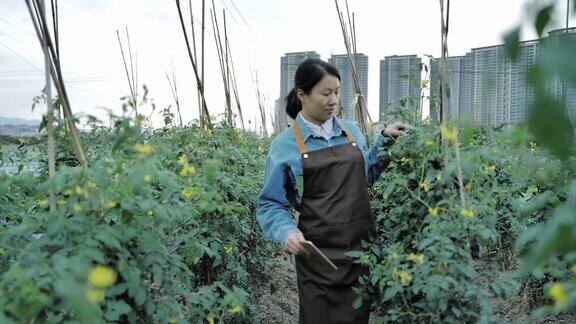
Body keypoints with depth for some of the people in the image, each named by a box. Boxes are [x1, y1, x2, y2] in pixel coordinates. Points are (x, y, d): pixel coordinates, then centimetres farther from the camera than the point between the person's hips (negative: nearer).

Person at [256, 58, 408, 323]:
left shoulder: (351, 130, 6)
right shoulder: (285, 145, -6)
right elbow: (271, 204, -2)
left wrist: (384, 141, 9)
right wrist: (287, 231, -20)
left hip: (363, 246, 4)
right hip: (319, 253, -4)